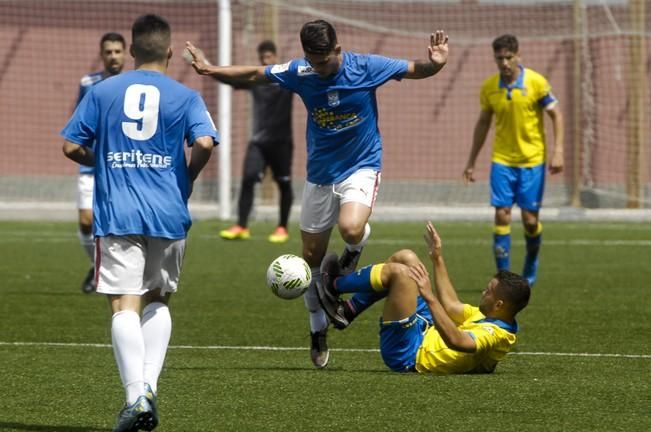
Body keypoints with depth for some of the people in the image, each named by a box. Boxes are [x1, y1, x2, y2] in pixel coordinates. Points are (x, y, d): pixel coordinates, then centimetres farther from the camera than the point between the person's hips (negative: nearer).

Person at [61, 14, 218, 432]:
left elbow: (72, 147, 3)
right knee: (158, 300, 19)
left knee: (125, 306, -5)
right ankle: (149, 385, 4)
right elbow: (204, 142, -13)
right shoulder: (185, 97, 3)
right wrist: (188, 177, 6)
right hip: (169, 216, 1)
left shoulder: (102, 91, 6)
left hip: (117, 214, -1)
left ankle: (136, 397, -19)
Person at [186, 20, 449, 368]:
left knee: (350, 228, -33)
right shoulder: (299, 72, -9)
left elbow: (415, 70, -8)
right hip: (320, 174, 3)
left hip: (361, 166, -3)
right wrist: (210, 70, -7)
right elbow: (254, 75, 3)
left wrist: (435, 63, -30)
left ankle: (354, 250, 6)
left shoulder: (365, 67, -15)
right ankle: (318, 330, 26)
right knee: (311, 256, 7)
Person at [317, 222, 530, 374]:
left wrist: (429, 297, -44)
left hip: (408, 355, -10)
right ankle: (346, 311, 15)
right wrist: (438, 259, 19)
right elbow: (451, 306, 16)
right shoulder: (493, 318, 4)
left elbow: (456, 341, -45)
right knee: (405, 258, 13)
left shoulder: (495, 333, -26)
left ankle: (333, 286, 7)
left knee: (399, 271, -18)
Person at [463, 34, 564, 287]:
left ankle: (531, 264, 26)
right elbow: (483, 123, 12)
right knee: (501, 215, -8)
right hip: (502, 160, 2)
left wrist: (557, 150, -12)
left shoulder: (536, 82, -9)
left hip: (532, 159, -2)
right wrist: (471, 161, 14)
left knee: (530, 219, -1)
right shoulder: (489, 87, 0)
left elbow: (556, 114, -2)